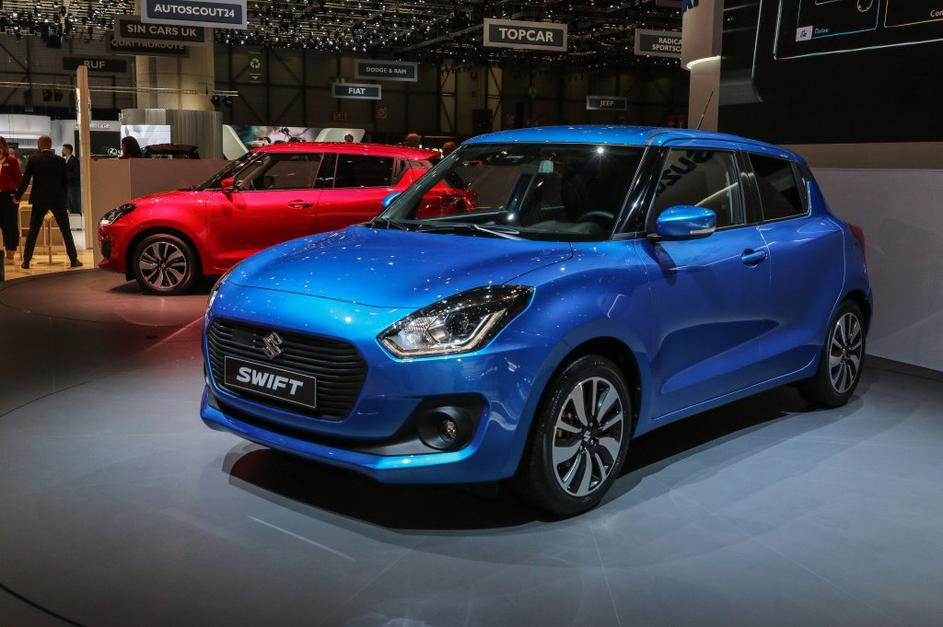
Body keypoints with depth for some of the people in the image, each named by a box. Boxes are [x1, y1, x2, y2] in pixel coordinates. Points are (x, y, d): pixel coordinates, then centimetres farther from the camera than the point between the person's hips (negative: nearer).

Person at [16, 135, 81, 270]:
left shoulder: (33, 160, -3)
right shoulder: (60, 160, 0)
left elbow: (25, 180, -3)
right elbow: (65, 182, 4)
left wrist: (18, 196, 9)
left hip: (39, 200, 0)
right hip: (58, 200, 0)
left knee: (33, 231, 7)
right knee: (66, 230, 6)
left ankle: (26, 261, 7)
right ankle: (73, 260, 3)